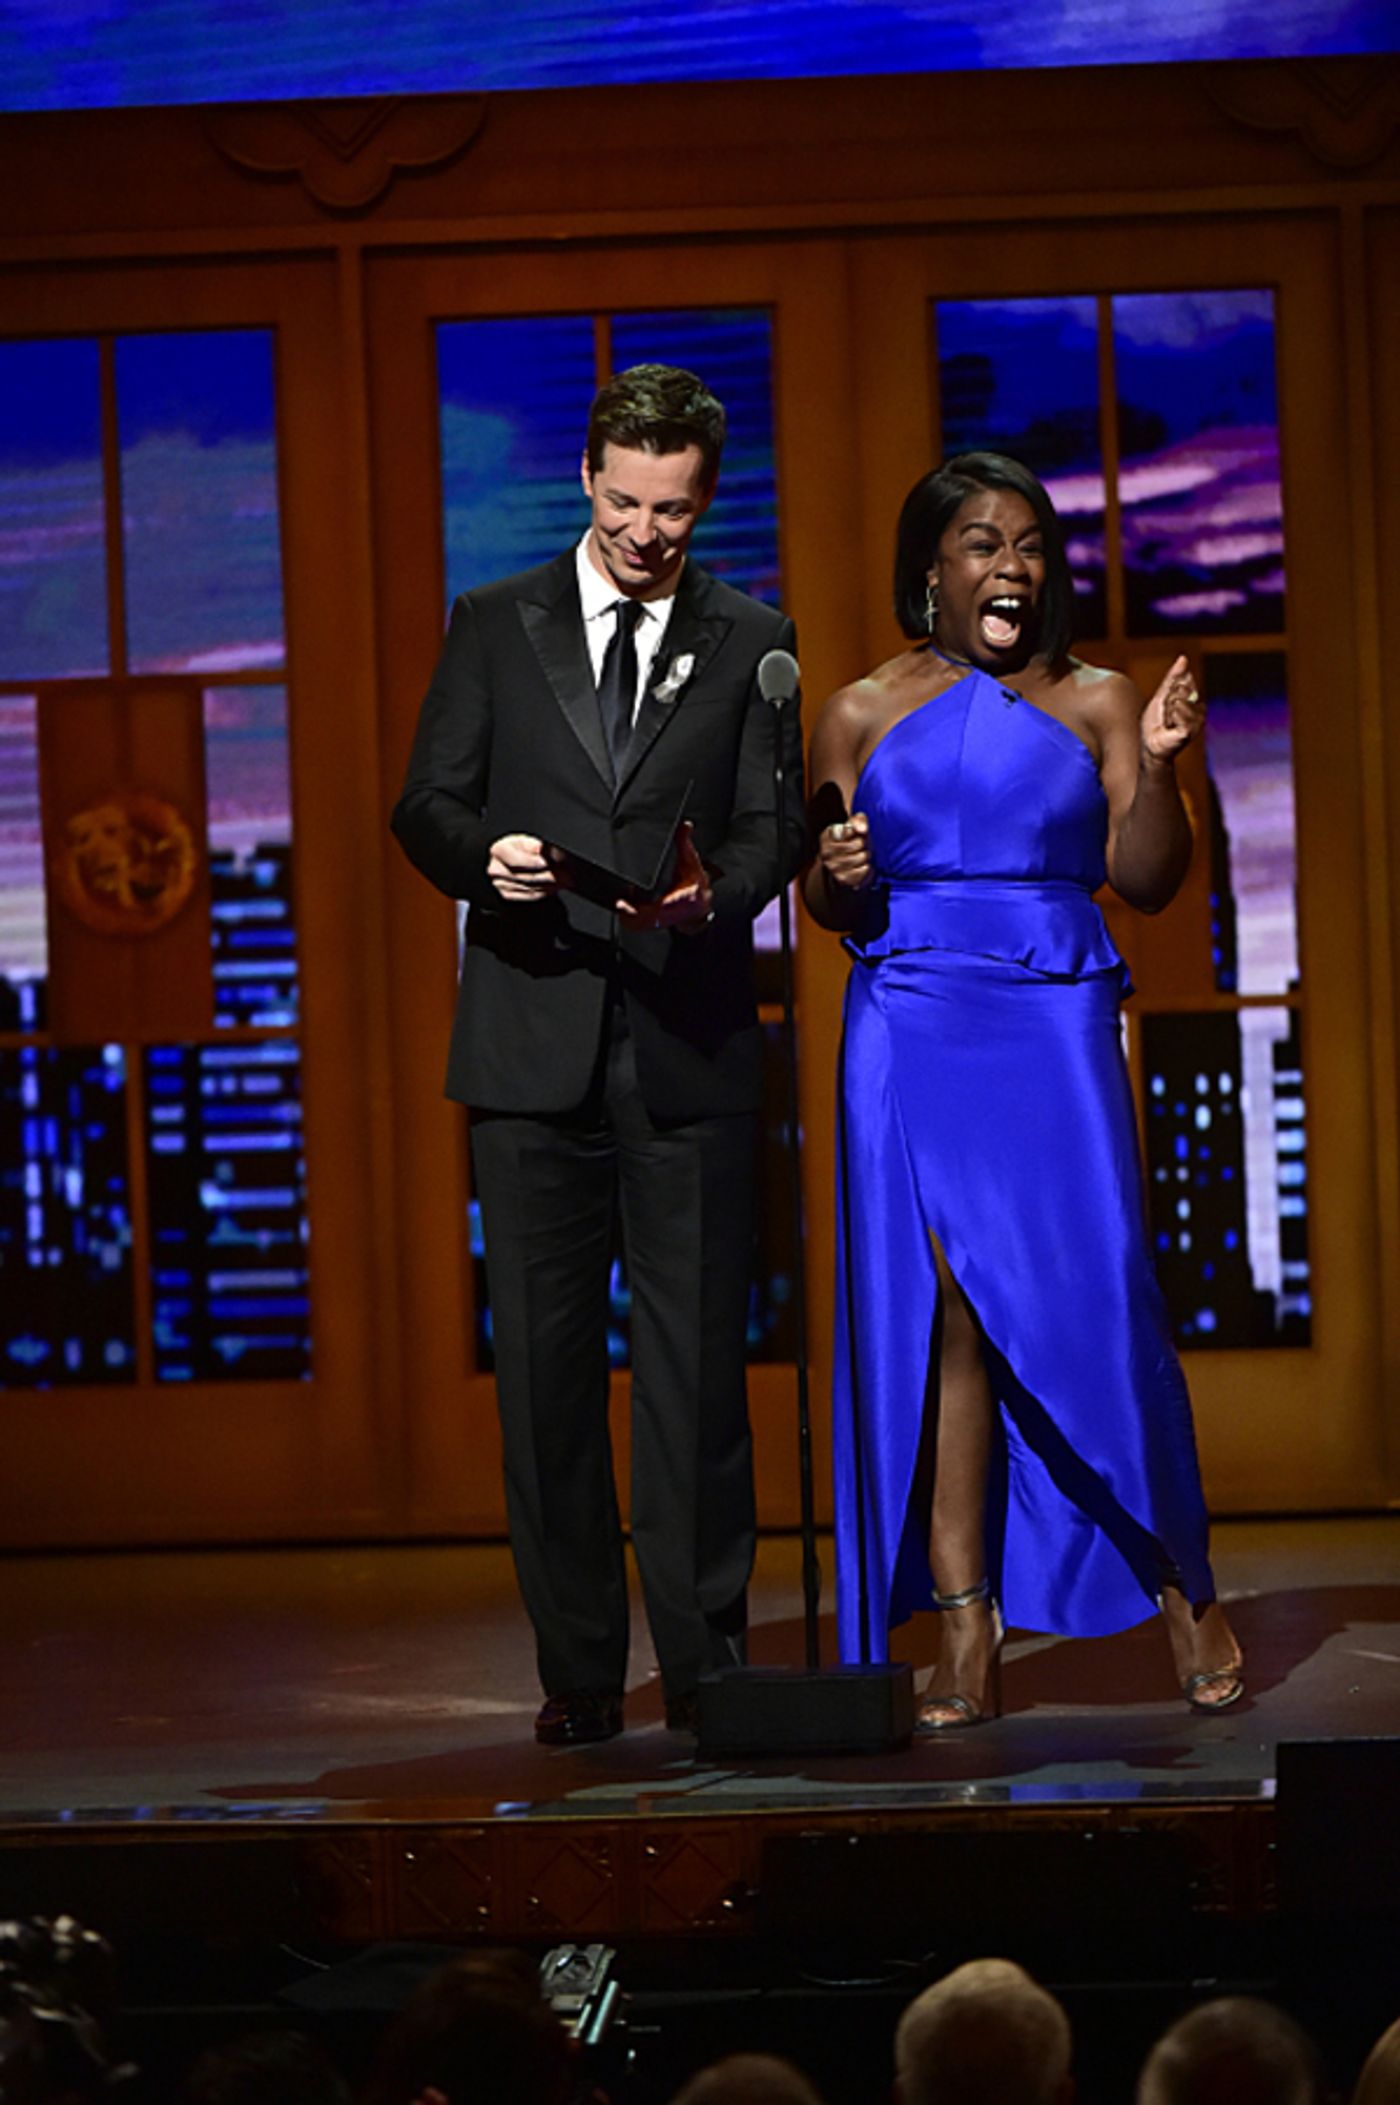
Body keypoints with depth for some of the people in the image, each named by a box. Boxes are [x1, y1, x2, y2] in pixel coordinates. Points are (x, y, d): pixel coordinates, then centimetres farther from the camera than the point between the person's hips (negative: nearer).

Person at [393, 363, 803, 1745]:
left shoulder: (750, 642, 9)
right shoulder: (494, 628, 11)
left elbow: (774, 825, 4)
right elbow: (427, 805, 8)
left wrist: (715, 894, -18)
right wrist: (487, 851, -14)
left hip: (690, 1048, -1)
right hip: (534, 1043, 1)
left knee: (695, 1358, -2)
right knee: (544, 1359, 2)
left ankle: (704, 1664, 3)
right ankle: (578, 1671, 8)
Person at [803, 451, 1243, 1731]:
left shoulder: (1096, 705, 7)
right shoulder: (864, 715, 10)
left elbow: (1148, 880, 0)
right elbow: (829, 906, 13)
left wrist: (1157, 764, -15)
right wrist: (840, 878, -9)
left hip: (1055, 1033, -1)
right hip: (909, 1036, 1)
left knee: (1097, 1301, -8)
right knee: (941, 1321, -4)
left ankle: (1182, 1587, 10)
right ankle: (966, 1637, -2)